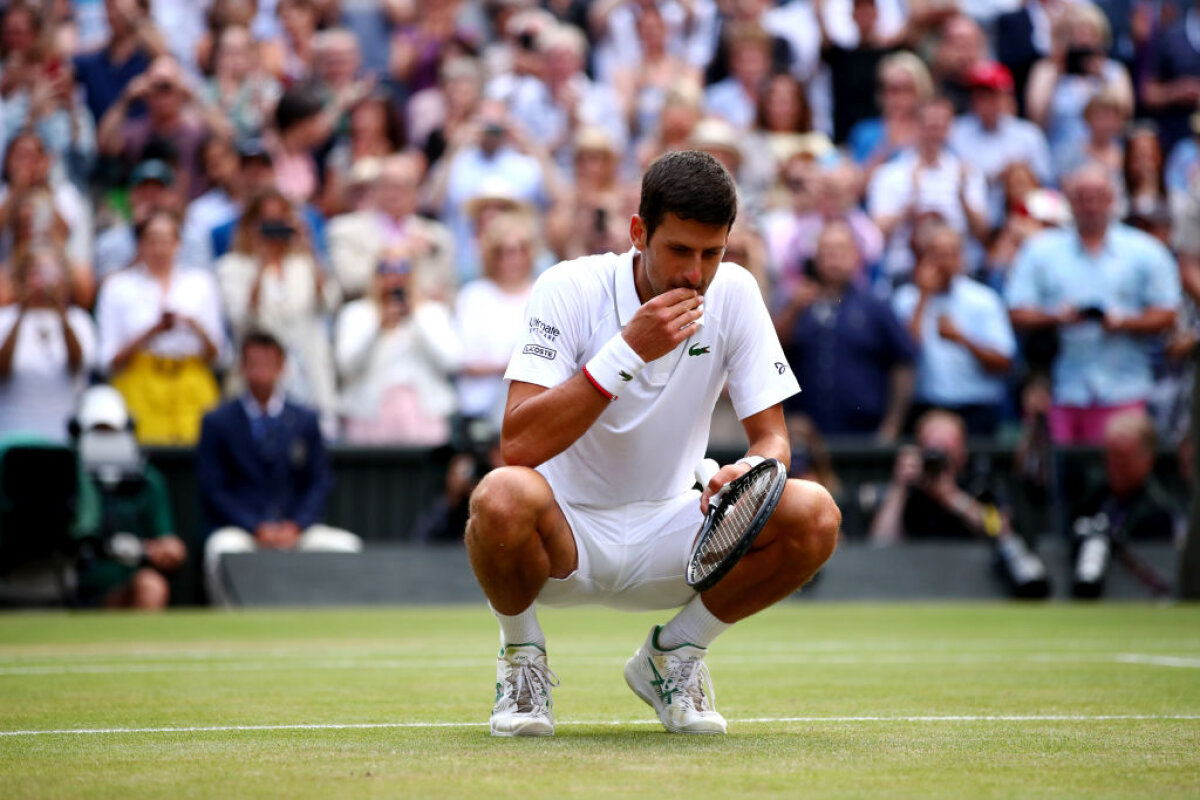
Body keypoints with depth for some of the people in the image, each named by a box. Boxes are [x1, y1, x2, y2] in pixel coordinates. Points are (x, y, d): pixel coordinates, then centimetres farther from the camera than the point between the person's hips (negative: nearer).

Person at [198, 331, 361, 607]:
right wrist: (257, 528, -13)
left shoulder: (306, 421, 14)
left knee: (346, 545, -25)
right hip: (239, 529, -3)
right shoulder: (217, 422, 6)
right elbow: (213, 489, 0)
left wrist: (295, 526, -9)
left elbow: (319, 483, 10)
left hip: (294, 530, 3)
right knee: (222, 550, -37)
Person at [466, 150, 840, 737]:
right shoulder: (569, 289, -17)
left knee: (814, 516, -21)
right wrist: (628, 351, -32)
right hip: (566, 533, -3)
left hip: (668, 535, 4)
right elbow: (518, 445, -27)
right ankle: (522, 655, -5)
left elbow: (772, 438, -3)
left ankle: (674, 654, 4)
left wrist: (753, 471, -29)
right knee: (502, 497, -38)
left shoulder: (733, 293, -6)